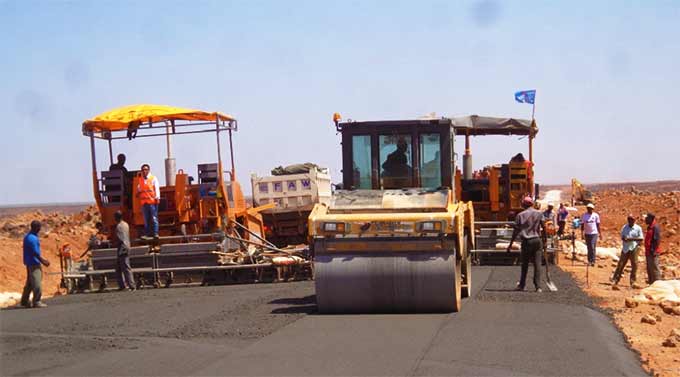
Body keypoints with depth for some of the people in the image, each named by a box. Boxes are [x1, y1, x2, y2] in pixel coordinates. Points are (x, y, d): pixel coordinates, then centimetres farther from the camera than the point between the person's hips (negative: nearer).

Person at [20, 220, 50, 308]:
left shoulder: (28, 237, 14)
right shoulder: (33, 238, -19)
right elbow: (36, 253, -20)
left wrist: (43, 260, 19)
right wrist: (43, 261, -10)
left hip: (30, 263, 10)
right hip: (34, 264, -10)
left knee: (29, 283, 15)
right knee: (37, 283, -6)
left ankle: (24, 301, 20)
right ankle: (36, 302, -3)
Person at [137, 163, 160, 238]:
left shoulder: (153, 178, 6)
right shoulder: (140, 180, 17)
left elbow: (157, 189, 1)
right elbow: (138, 189, 26)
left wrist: (157, 198, -7)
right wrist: (138, 193, 7)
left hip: (152, 201, -4)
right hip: (144, 202, 4)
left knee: (154, 218, -7)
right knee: (146, 219, 5)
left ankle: (155, 233, -7)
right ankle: (147, 233, 9)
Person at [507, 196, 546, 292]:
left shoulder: (520, 215, 0)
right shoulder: (539, 214, 3)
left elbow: (516, 231, 0)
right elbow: (544, 228, 0)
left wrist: (510, 244, 5)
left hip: (526, 241, 0)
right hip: (537, 240, 0)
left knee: (525, 264, 11)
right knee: (537, 264, 0)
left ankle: (521, 285, 16)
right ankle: (538, 286, -6)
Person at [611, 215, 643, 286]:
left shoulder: (638, 228, -1)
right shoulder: (624, 227, 7)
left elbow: (640, 238, -5)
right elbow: (622, 237, 6)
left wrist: (632, 239, -18)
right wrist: (624, 239, -17)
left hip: (634, 249, -2)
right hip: (625, 248, 2)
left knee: (634, 264, -1)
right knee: (621, 264, 2)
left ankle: (632, 281, 8)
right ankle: (615, 279, 4)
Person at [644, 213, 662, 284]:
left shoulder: (655, 227, -14)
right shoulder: (650, 227, 17)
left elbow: (657, 240, -20)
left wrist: (653, 251, -23)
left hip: (653, 252, -10)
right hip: (648, 252, 10)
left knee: (654, 268, -8)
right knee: (649, 269, 14)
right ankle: (651, 282, 20)